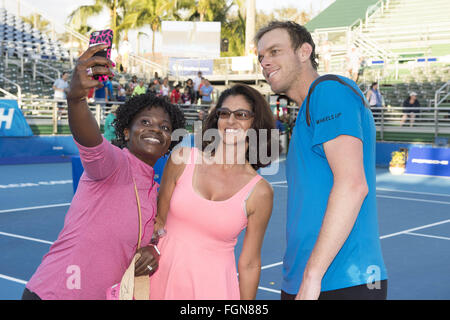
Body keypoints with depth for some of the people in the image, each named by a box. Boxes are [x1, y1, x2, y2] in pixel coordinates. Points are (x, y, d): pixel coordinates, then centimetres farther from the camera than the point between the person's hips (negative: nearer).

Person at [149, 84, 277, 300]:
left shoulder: (260, 192, -9)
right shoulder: (182, 159, -5)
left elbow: (249, 264, -2)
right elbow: (159, 220, 5)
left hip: (213, 287, -2)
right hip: (162, 279, 2)